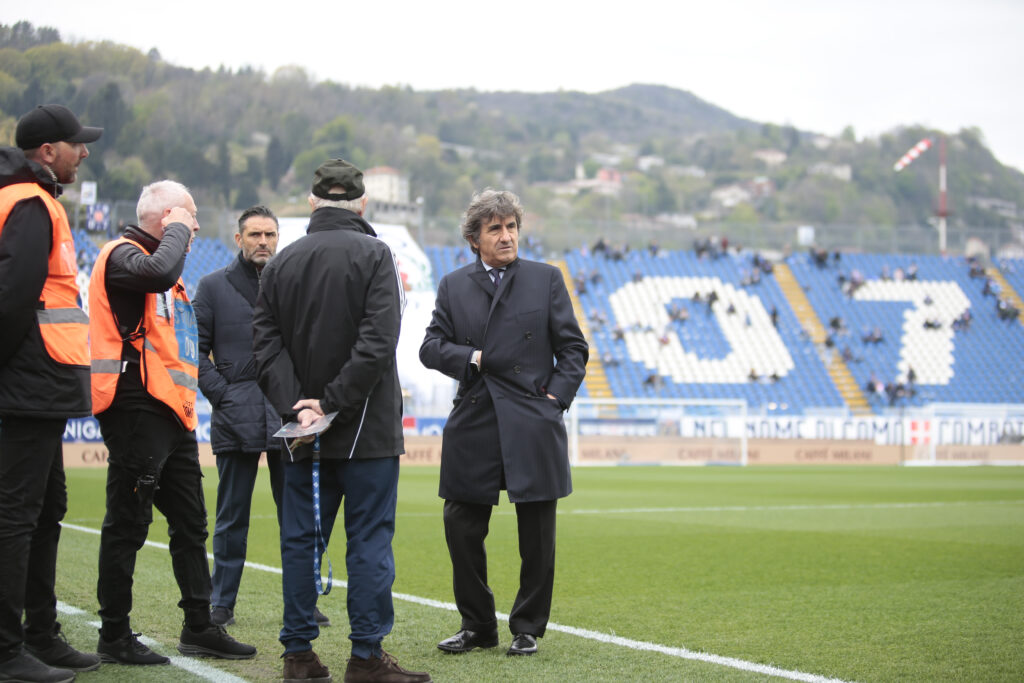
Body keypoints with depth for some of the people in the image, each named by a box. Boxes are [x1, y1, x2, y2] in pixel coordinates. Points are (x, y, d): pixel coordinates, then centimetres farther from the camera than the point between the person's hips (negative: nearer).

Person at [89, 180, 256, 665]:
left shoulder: (159, 257, 24)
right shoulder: (123, 255, -6)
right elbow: (158, 272, -31)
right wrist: (177, 230, -13)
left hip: (171, 413, 10)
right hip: (137, 411, -10)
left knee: (190, 524, 13)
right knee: (128, 525, -5)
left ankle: (199, 628, 20)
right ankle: (114, 635, 2)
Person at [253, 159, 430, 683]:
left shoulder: (281, 262, 8)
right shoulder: (373, 254, -6)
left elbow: (266, 344, 1)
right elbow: (378, 341, -17)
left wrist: (294, 404, -7)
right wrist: (333, 403, -13)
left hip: (302, 431, 5)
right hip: (366, 428, -4)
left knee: (300, 539, 9)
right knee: (369, 541, -1)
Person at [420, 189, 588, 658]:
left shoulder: (546, 279, 6)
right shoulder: (453, 286, 10)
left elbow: (573, 347, 5)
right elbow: (431, 346, 6)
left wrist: (557, 396, -5)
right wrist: (470, 358, -10)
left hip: (533, 426, -1)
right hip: (472, 427, 2)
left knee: (536, 537, 3)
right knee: (461, 528, 2)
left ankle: (527, 629, 16)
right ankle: (477, 626, 17)